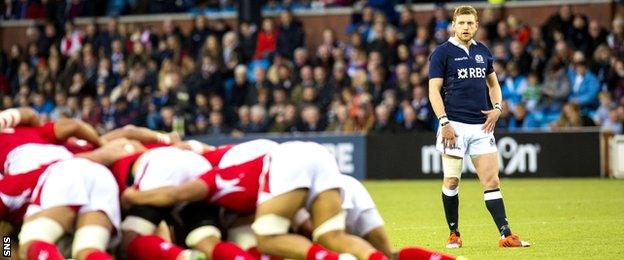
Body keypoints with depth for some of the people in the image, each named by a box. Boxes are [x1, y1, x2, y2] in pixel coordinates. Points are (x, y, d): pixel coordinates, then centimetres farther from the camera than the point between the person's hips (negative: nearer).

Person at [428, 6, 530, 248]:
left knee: (491, 181, -1)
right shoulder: (442, 53, -2)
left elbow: (493, 83, 24)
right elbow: (434, 90, -5)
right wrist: (444, 122, -14)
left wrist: (497, 108, 6)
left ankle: (506, 235, -4)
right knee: (451, 181, 0)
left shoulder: (483, 52, 13)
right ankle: (454, 234, 12)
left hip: (481, 126, 4)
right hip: (455, 125, -4)